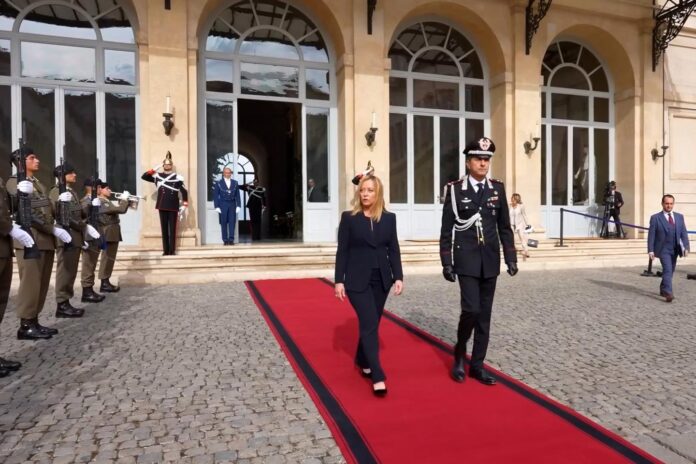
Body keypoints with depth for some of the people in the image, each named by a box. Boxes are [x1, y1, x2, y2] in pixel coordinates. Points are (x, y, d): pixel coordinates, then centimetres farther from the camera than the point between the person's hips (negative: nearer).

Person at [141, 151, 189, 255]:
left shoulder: (177, 177, 0)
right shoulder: (157, 176, 8)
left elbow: (184, 192, -2)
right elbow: (144, 177, 4)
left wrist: (184, 205, -9)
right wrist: (155, 169, -2)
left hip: (173, 207, -2)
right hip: (162, 207, 2)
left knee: (172, 228, 2)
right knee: (164, 228, 5)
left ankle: (172, 250, 6)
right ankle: (165, 250, 9)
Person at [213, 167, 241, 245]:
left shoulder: (235, 183, 8)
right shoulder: (218, 183, 2)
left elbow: (237, 195, 8)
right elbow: (215, 196, 2)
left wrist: (238, 206, 1)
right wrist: (217, 207, -6)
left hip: (232, 205, 1)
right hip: (223, 205, -1)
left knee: (232, 222, -4)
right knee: (224, 223, 0)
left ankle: (231, 239, -2)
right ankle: (225, 240, 5)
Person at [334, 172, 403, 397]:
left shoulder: (389, 218, 5)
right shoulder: (349, 218, -3)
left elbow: (393, 250, 6)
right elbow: (342, 251, -4)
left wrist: (398, 277, -1)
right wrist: (339, 280, -7)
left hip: (382, 279, 4)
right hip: (357, 280, -3)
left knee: (371, 323, 13)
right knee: (370, 324, -9)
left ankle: (362, 361, 35)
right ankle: (378, 377, -7)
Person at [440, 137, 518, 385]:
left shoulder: (498, 188, 7)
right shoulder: (455, 189, -3)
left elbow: (504, 227, 10)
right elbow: (446, 229, -3)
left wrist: (511, 258, 4)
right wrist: (446, 263, -7)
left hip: (490, 261, 4)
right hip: (466, 260, -4)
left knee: (485, 314, 7)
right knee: (471, 309, -12)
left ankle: (477, 365, 19)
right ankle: (459, 354, 14)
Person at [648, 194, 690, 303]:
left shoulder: (679, 217, 8)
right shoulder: (655, 218, -5)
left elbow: (684, 233, 5)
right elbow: (651, 235, -5)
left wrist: (686, 247, -6)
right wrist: (651, 250, -10)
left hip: (675, 250, 5)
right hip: (663, 249, -5)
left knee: (670, 271, 13)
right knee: (667, 270, -17)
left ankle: (663, 290, 30)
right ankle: (668, 293, -20)